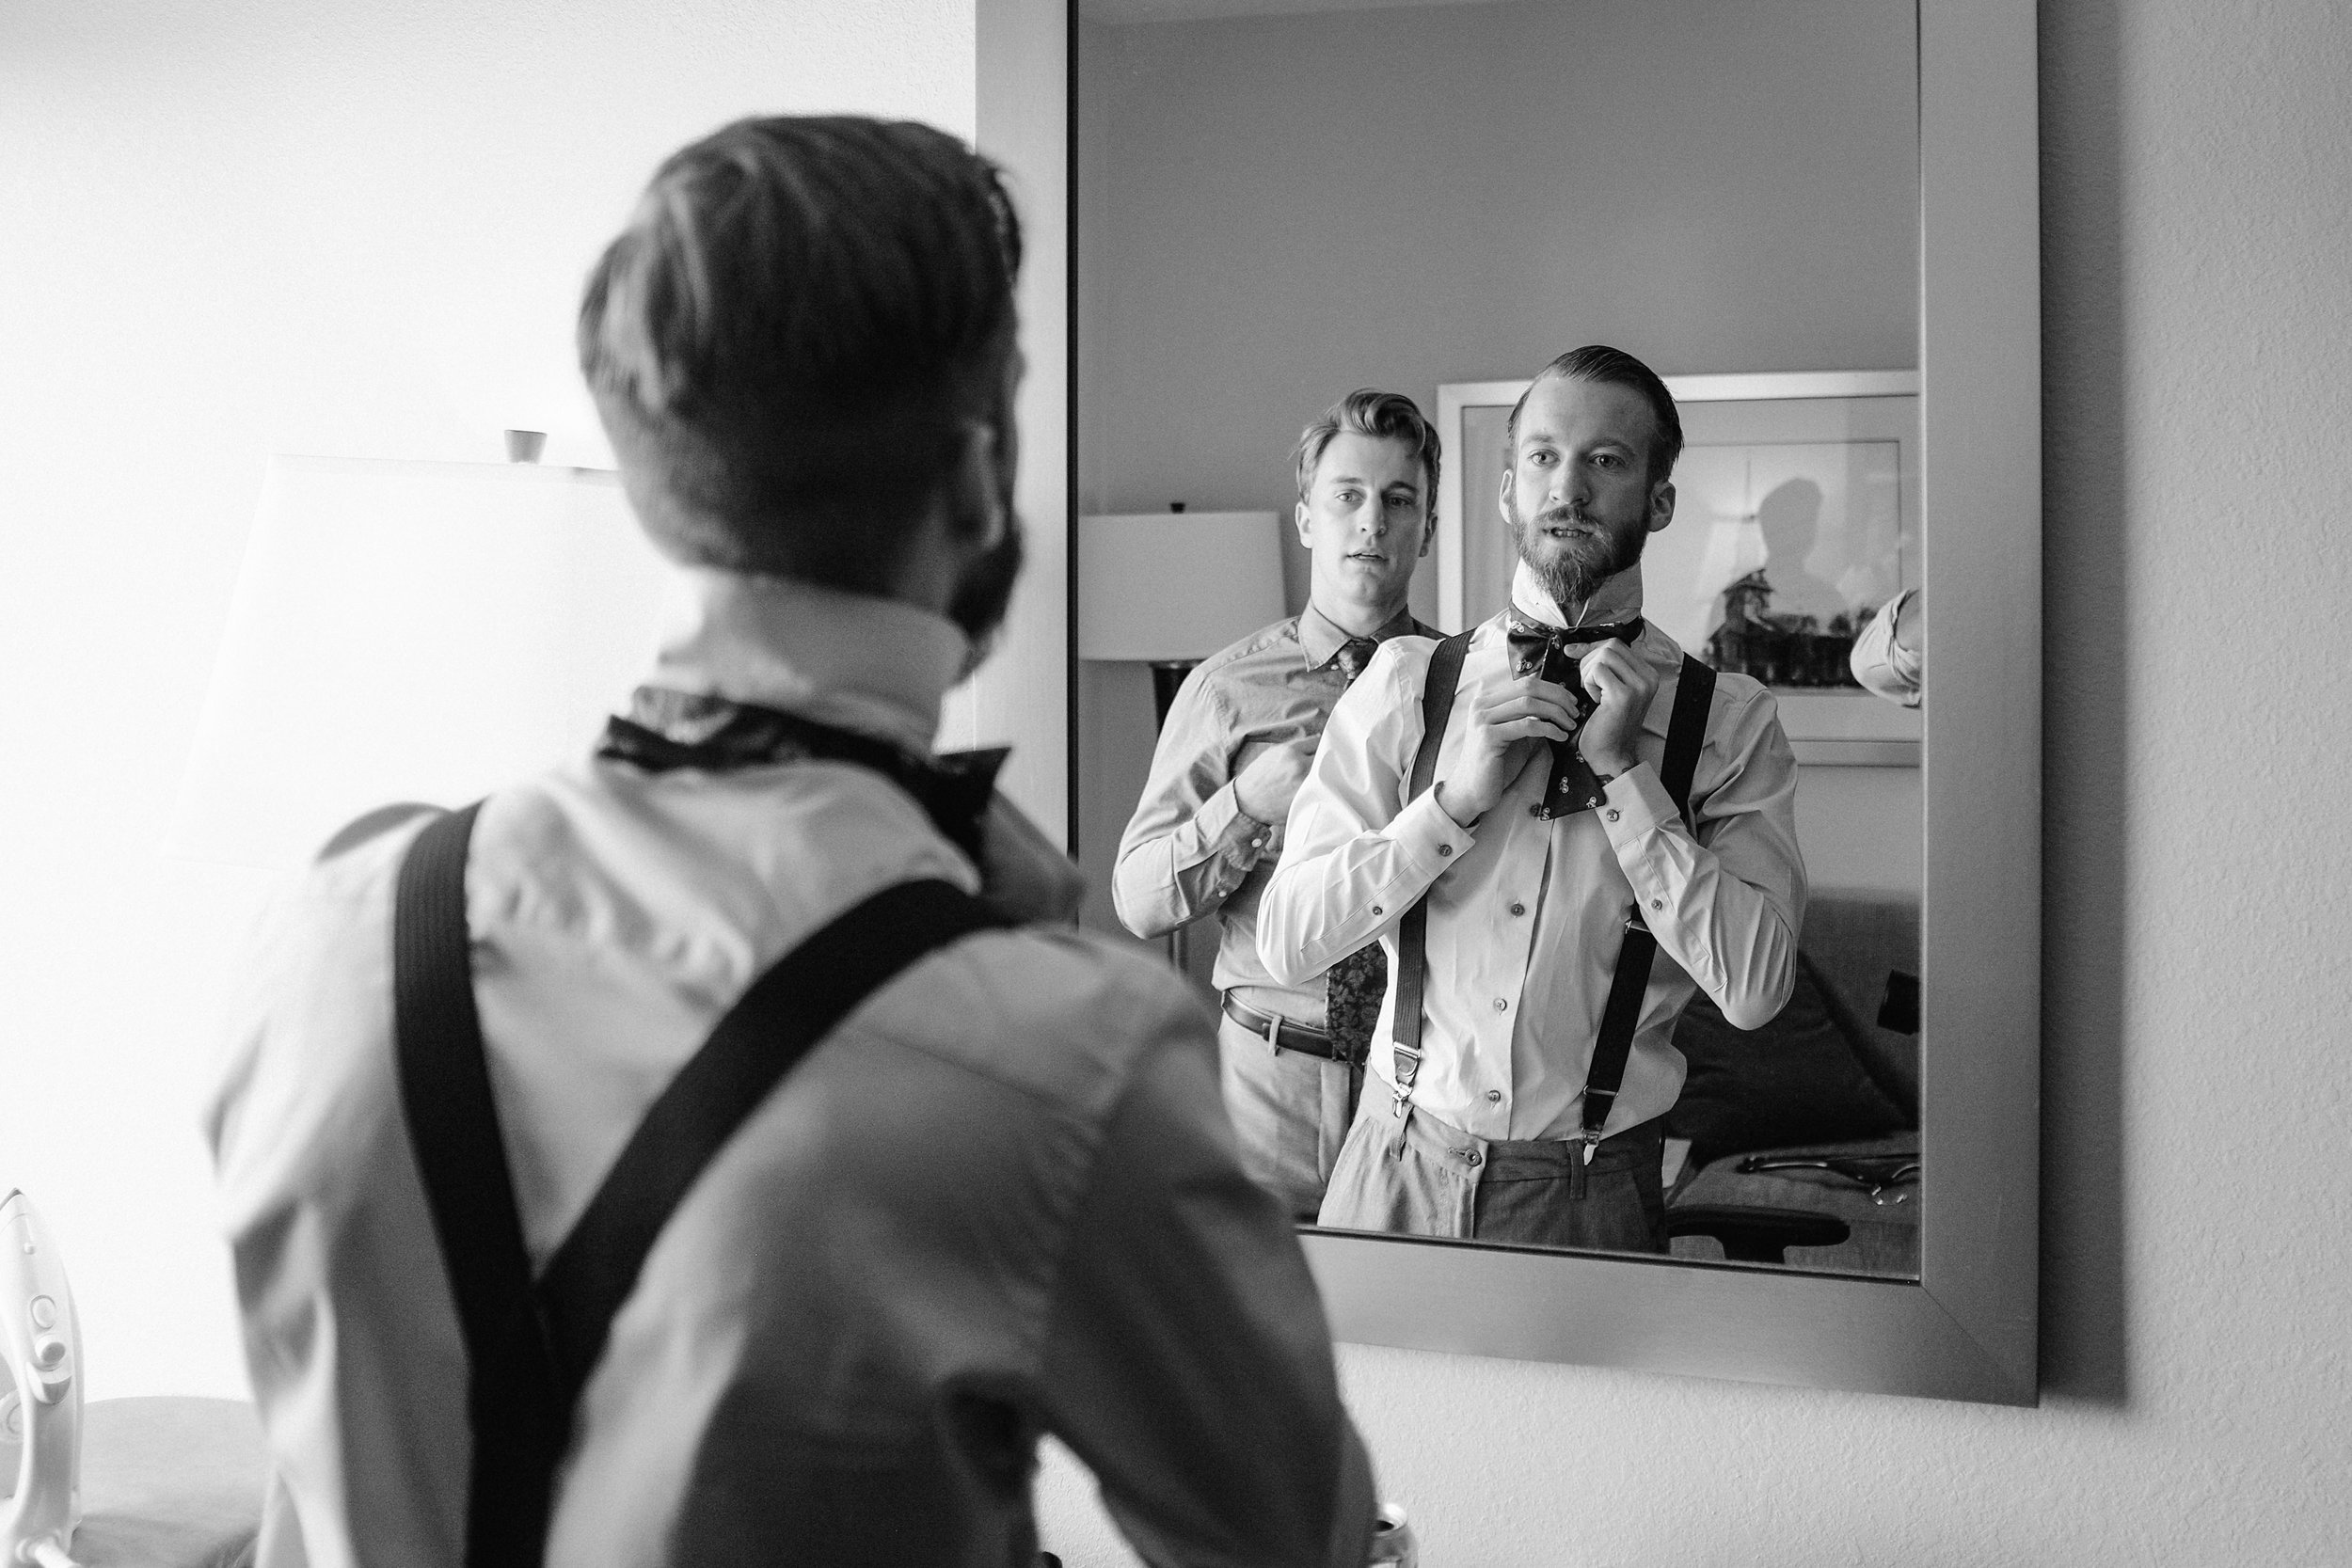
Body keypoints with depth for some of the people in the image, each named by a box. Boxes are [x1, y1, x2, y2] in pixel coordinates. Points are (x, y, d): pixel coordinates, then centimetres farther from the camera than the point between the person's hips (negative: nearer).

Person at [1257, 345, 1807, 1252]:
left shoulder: (1728, 720, -4)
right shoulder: (1405, 683, 0)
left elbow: (1752, 990, -14)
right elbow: (1286, 941, -6)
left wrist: (1625, 772, -16)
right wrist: (1458, 795, -16)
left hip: (1594, 1200, -1)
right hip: (1398, 1172, 1)